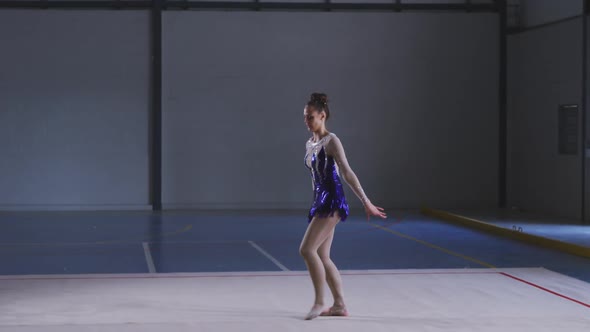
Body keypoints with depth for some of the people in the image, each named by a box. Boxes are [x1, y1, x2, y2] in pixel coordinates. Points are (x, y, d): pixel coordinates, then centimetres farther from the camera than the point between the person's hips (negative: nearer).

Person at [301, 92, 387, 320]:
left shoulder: (331, 141, -9)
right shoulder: (309, 144, 15)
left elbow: (347, 174, -14)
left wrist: (366, 203, -16)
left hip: (331, 201, -9)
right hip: (320, 201, 9)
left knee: (307, 249, -16)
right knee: (322, 256, 8)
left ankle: (319, 302, -8)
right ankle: (339, 305, 15)